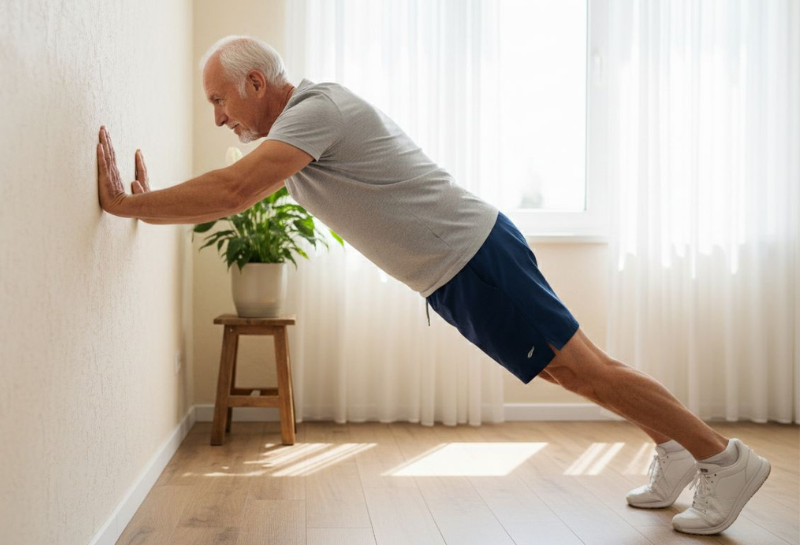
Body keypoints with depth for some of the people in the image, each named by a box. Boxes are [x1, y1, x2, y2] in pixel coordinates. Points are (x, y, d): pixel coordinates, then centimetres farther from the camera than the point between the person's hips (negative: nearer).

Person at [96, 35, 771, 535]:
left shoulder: (316, 108, -17)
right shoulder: (301, 121, 14)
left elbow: (233, 193, -29)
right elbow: (239, 191, 20)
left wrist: (127, 204, -19)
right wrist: (151, 200, 13)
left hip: (470, 256, -9)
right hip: (457, 269, 9)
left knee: (581, 367, -4)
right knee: (572, 365, 15)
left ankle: (727, 459, 9)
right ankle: (676, 451, 29)